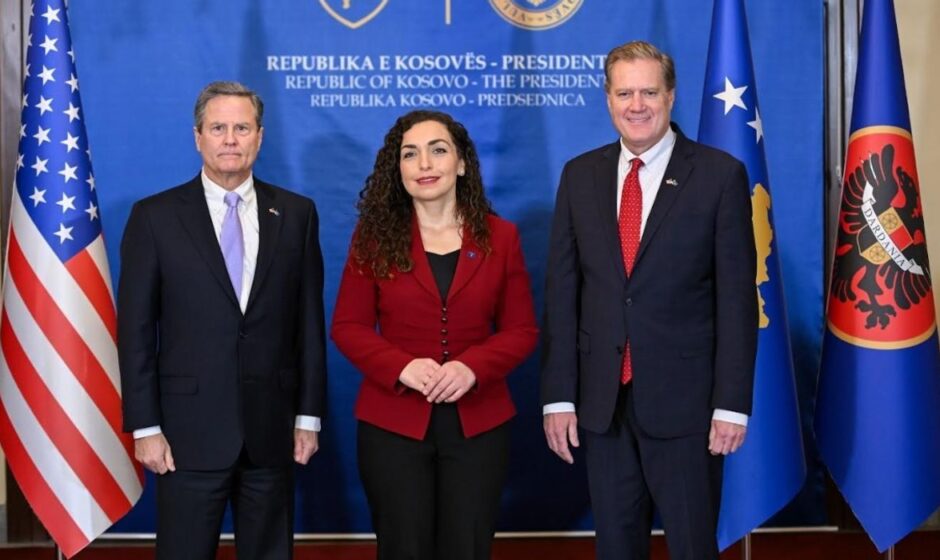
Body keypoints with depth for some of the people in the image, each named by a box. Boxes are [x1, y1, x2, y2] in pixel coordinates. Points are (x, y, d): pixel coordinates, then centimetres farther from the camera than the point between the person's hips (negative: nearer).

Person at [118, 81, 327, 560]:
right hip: (190, 429, -2)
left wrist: (309, 414, 4)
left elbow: (309, 321, 5)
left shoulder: (296, 214, 4)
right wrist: (144, 426, -5)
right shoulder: (155, 216, -1)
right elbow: (135, 329, -2)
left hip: (271, 428, 2)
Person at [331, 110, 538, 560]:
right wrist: (402, 367, -18)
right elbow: (348, 326, 0)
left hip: (479, 424, 1)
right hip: (393, 423, -1)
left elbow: (522, 330, 2)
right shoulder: (375, 237, 0)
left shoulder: (500, 237, 2)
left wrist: (473, 367, -17)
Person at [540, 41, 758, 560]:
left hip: (684, 399, -3)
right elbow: (562, 292, 4)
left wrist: (732, 402, -10)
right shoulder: (580, 175, 6)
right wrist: (558, 396, 0)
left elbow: (736, 297, -6)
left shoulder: (720, 174, -4)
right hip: (601, 399, 3)